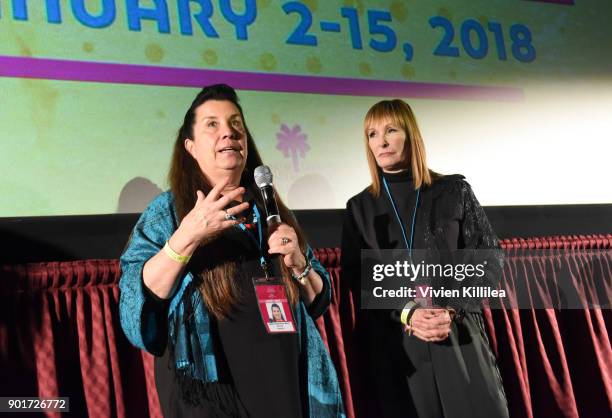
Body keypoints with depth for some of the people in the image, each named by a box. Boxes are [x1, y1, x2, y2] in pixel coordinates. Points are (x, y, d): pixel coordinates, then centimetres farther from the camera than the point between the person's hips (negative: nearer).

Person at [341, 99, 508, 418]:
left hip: (459, 337, 0)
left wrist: (451, 309, -11)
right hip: (391, 345, 0)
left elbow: (489, 257, 3)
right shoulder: (359, 207, 8)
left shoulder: (454, 190, 6)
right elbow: (356, 279, 1)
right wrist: (405, 313, -15)